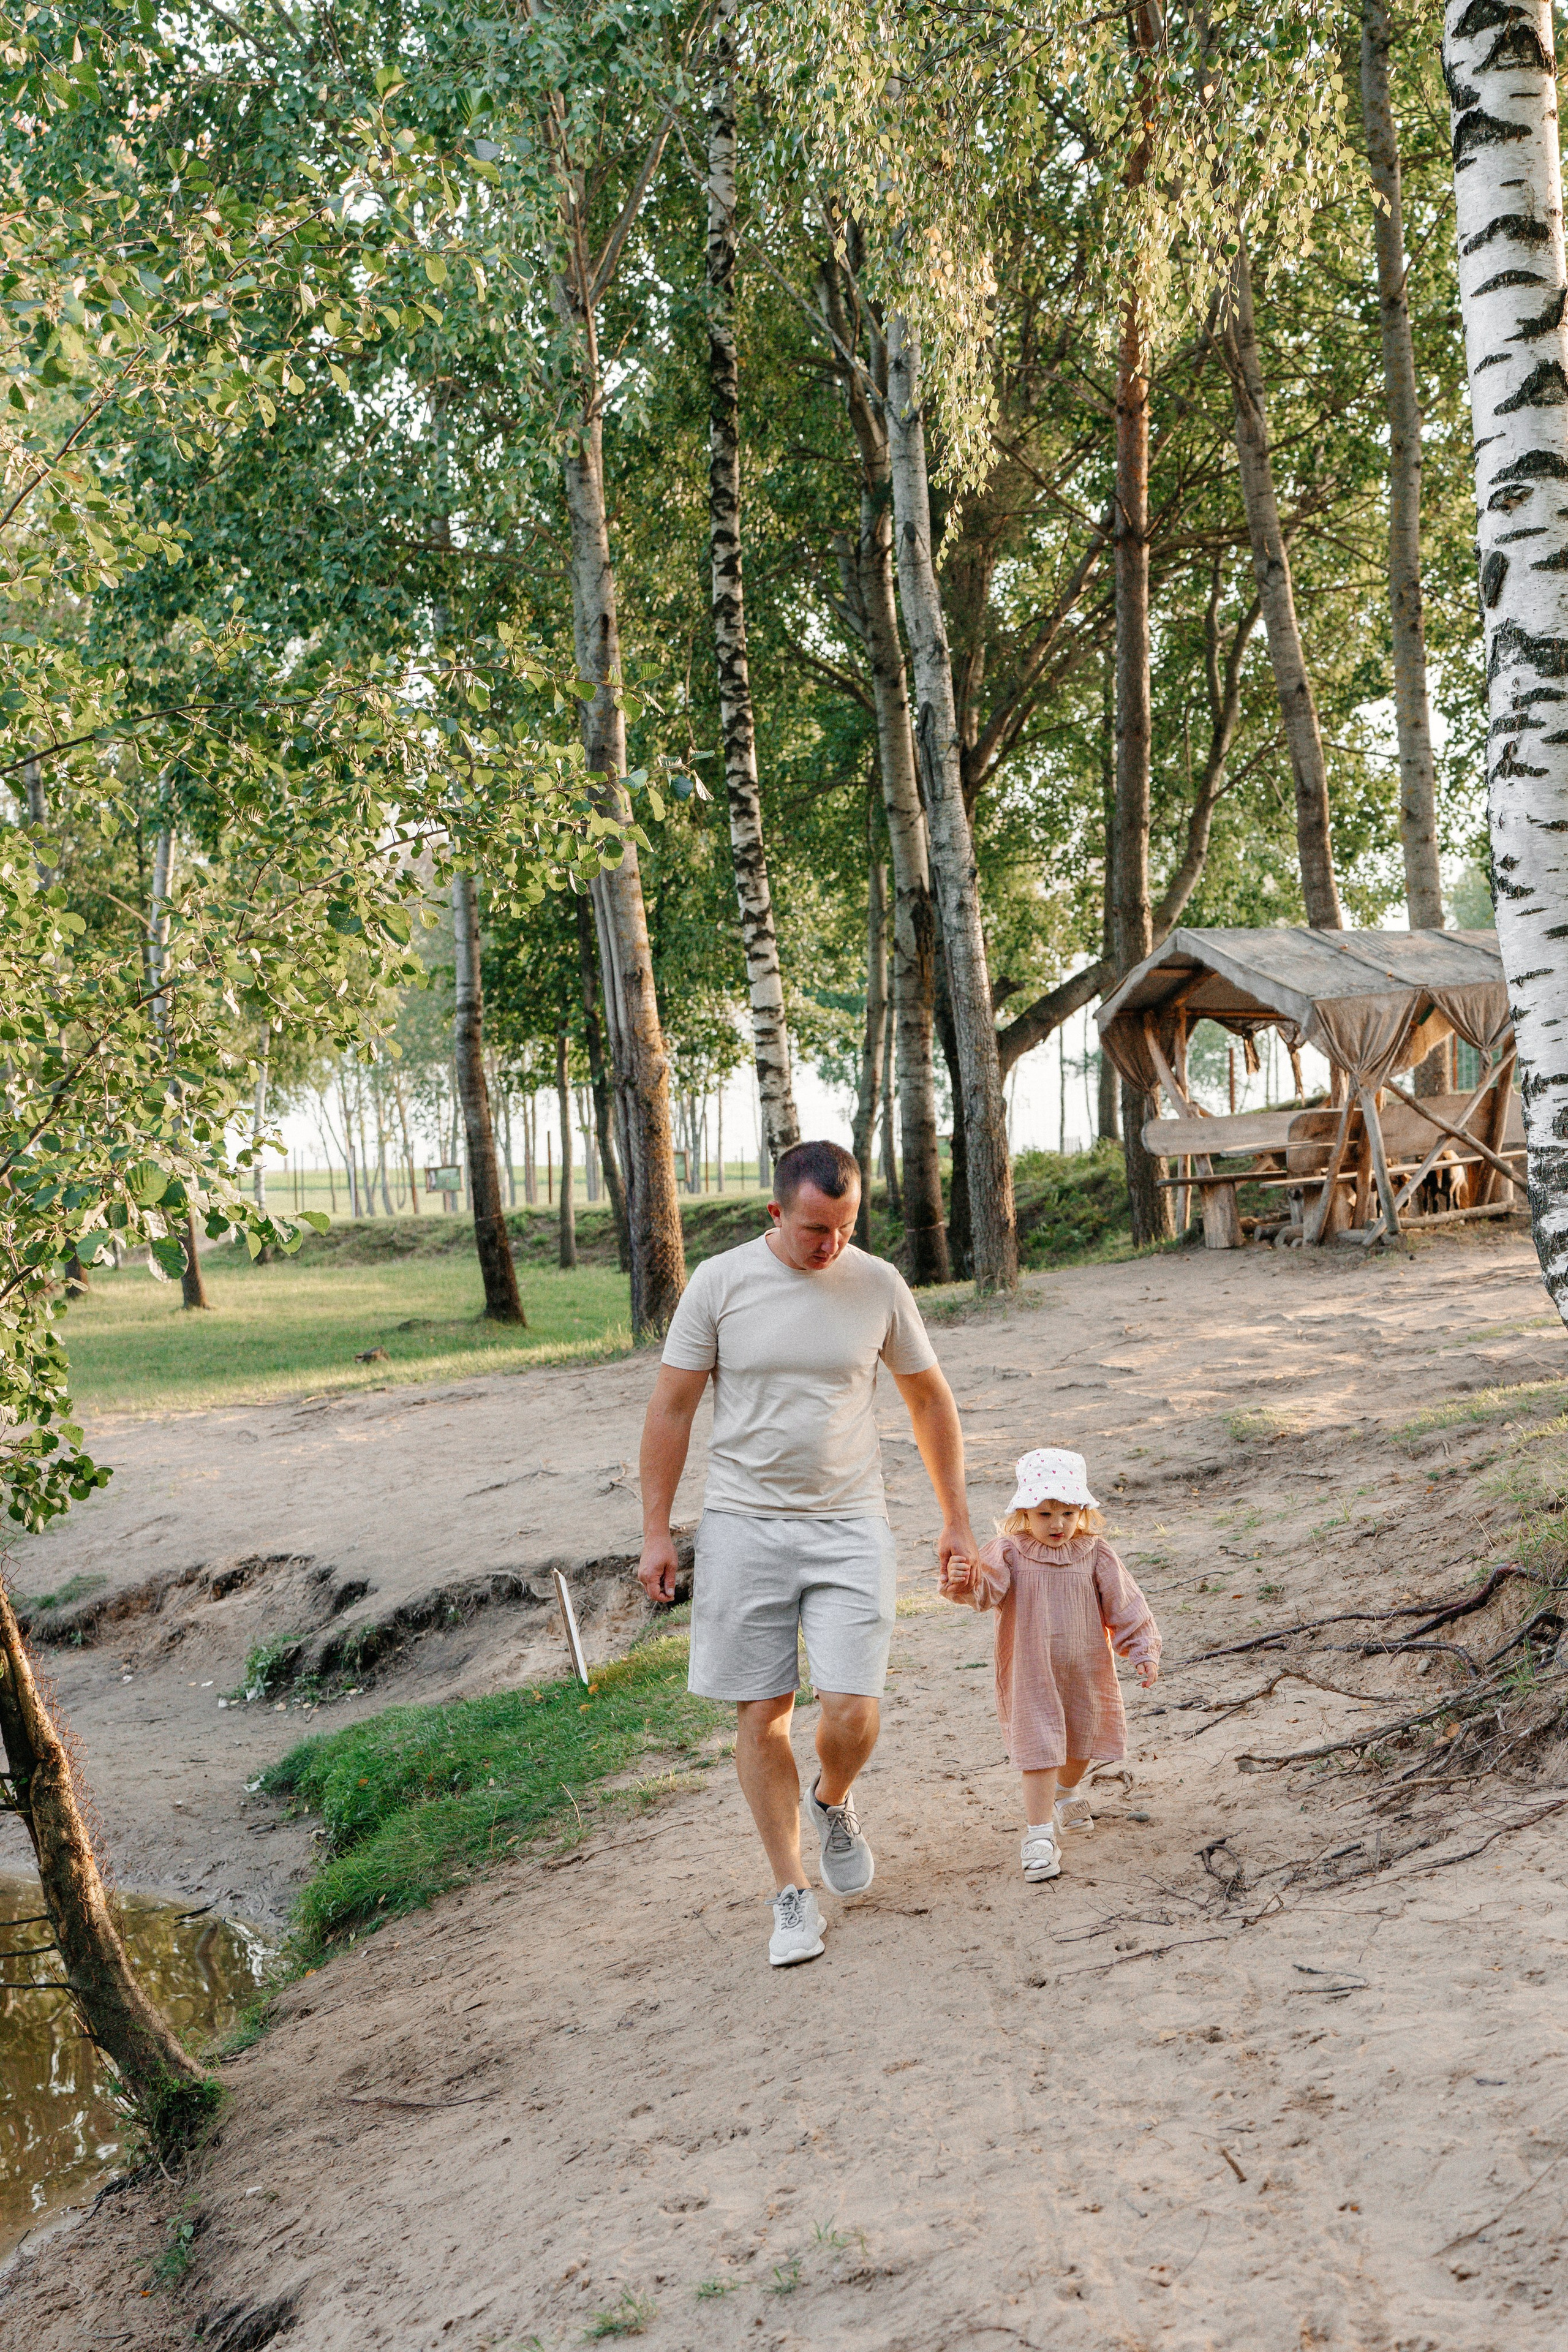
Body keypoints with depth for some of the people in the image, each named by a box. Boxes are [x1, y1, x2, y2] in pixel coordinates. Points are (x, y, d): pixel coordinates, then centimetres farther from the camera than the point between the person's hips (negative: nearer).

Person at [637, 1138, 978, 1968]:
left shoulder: (878, 1285, 0)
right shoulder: (719, 1283, -5)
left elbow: (929, 1400, 11)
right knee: (762, 1715, 4)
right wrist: (655, 1533, -1)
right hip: (744, 1526, 0)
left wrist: (956, 1520, 12)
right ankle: (792, 1893, 20)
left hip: (849, 1526, 1)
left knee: (850, 1714, -8)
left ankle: (833, 1803, 27)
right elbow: (670, 1408, 1)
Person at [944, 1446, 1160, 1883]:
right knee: (1039, 1746, -9)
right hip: (1031, 1677, -4)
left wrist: (1143, 1652, -2)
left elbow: (1125, 1607, 1)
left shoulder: (1095, 1555, -5)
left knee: (1082, 1741, 22)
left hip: (1087, 1674, 4)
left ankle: (1065, 1793, 51)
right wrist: (963, 1582, -53)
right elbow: (987, 1587, -31)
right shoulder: (1009, 1553, -13)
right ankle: (1040, 1835, -3)